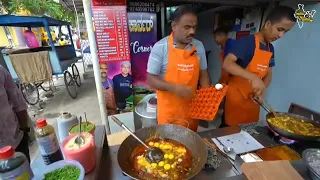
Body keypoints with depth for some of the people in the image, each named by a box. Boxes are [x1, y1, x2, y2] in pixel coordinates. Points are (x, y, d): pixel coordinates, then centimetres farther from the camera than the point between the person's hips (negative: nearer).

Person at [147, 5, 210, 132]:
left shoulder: (199, 46, 0)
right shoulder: (160, 47, -14)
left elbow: (203, 74, 8)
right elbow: (151, 79, -13)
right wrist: (174, 88, -27)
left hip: (191, 107, 4)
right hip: (169, 110, -4)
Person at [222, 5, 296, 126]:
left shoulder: (271, 49, 9)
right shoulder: (247, 42, -15)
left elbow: (268, 74, 13)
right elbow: (227, 64, -28)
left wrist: (262, 90, -6)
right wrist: (253, 77, -36)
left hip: (253, 99, 8)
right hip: (237, 97, -7)